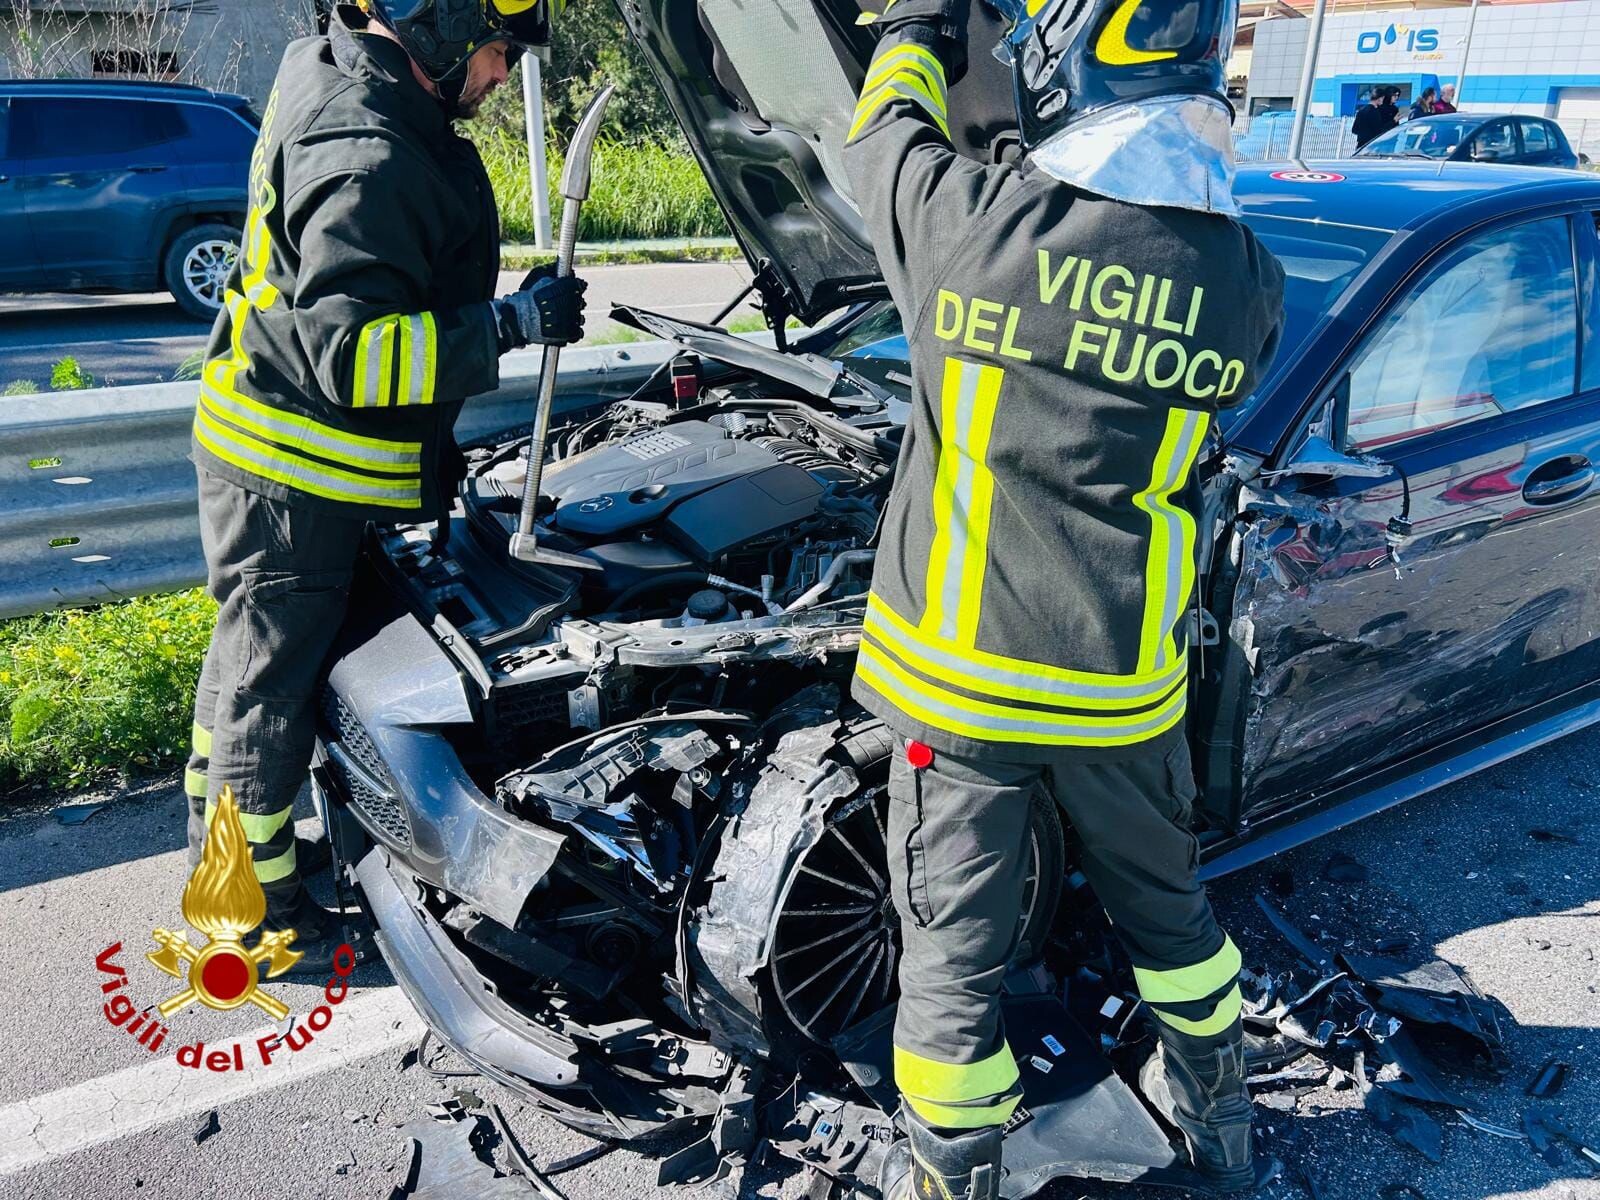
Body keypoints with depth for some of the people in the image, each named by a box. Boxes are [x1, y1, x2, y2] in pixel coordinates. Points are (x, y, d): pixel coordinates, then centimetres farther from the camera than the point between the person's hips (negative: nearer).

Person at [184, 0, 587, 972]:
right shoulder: (370, 164, -27)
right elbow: (349, 352, -32)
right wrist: (511, 323, -29)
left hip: (265, 444, 11)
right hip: (293, 467, -11)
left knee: (251, 654, 23)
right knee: (273, 681, 2)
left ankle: (217, 846, 44)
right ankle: (258, 914, 20)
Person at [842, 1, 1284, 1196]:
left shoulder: (977, 223, -17)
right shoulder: (1247, 279, -6)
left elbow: (885, 126, 5)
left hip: (964, 672, -3)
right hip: (1124, 684, 4)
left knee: (954, 944, 13)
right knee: (1165, 901, 27)